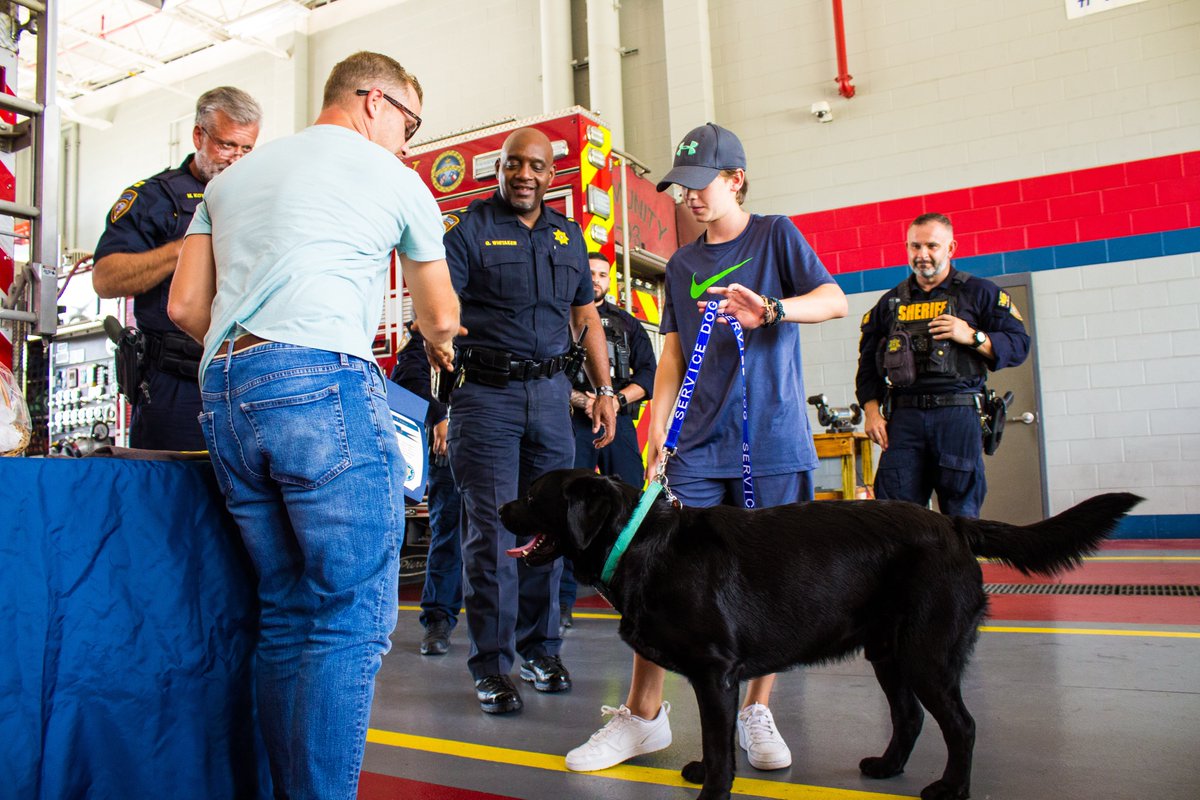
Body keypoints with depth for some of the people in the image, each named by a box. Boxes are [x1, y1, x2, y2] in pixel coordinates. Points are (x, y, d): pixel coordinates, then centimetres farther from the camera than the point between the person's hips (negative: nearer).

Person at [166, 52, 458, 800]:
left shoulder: (232, 177, 26)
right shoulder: (390, 176, 11)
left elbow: (184, 306, 18)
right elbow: (440, 315, 20)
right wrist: (440, 348, 41)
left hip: (224, 396, 7)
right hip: (323, 383, -7)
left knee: (286, 613, 12)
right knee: (354, 612, -6)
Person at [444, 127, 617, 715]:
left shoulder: (568, 236, 15)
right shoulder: (469, 228, 0)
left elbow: (584, 315, 18)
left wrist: (605, 389, 12)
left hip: (550, 390, 4)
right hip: (486, 394, -4)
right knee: (493, 529, -4)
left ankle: (539, 650, 21)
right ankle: (490, 665, 9)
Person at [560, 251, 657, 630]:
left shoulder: (626, 323, 19)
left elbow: (648, 374, 9)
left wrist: (616, 401, -8)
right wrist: (581, 399, -14)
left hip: (619, 423, 2)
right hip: (572, 423, -2)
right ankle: (563, 603, 1)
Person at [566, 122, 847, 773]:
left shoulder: (775, 235, 6)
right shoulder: (681, 265, 16)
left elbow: (834, 301, -8)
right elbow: (672, 359, 14)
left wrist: (770, 308, -27)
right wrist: (656, 435, 4)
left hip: (773, 440, -2)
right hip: (698, 446, 3)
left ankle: (757, 714, 19)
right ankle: (642, 716, 10)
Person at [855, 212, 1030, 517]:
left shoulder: (978, 292, 10)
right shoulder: (890, 302, 18)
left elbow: (1019, 346, 5)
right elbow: (868, 362, 17)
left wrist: (972, 337, -11)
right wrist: (871, 410, 5)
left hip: (958, 415, -2)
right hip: (903, 417, 2)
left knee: (961, 513, 0)